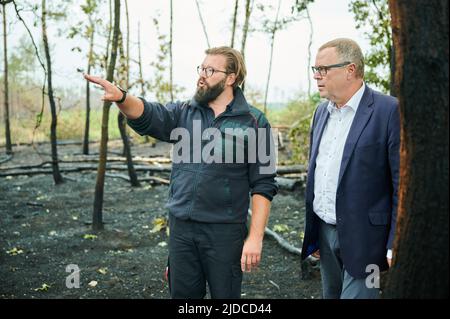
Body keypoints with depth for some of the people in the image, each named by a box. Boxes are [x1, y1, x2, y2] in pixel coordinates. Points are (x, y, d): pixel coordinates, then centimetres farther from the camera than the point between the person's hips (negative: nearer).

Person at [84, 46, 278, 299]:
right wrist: (120, 96, -32)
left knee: (225, 295, 10)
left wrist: (255, 237, -13)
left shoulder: (254, 122, -5)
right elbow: (149, 116, -12)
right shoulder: (184, 112, 8)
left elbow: (263, 185, -7)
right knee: (182, 293, 16)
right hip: (181, 226, 4)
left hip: (225, 231, -4)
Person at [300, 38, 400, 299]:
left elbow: (402, 182, -13)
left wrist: (396, 245, -15)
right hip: (325, 232, 7)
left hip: (362, 236, -7)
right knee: (331, 294, 17)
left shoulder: (390, 111, -12)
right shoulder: (322, 112, 10)